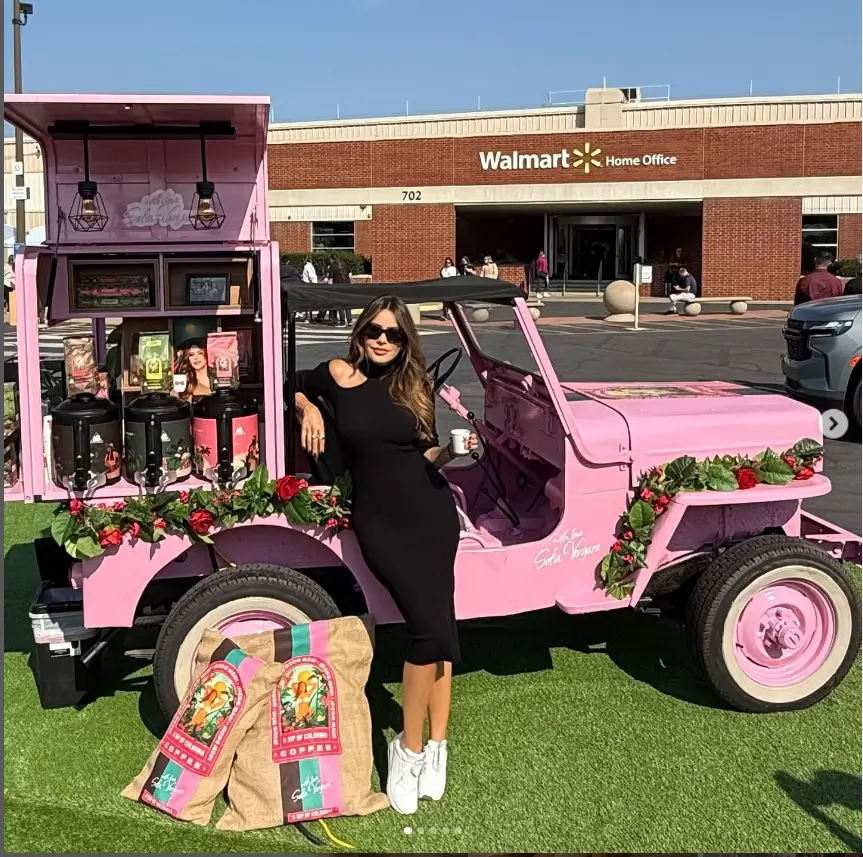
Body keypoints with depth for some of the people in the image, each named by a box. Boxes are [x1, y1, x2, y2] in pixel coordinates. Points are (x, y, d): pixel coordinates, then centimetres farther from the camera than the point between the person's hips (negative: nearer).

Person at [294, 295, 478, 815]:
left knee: (440, 628, 2)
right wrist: (309, 407, 1)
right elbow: (295, 388, 21)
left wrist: (453, 450, -8)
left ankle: (435, 745, 13)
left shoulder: (416, 385, 5)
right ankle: (411, 749, 1)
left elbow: (428, 454, 12)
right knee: (429, 627, -14)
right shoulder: (338, 376, 0)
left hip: (434, 515, 3)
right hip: (382, 523, -3)